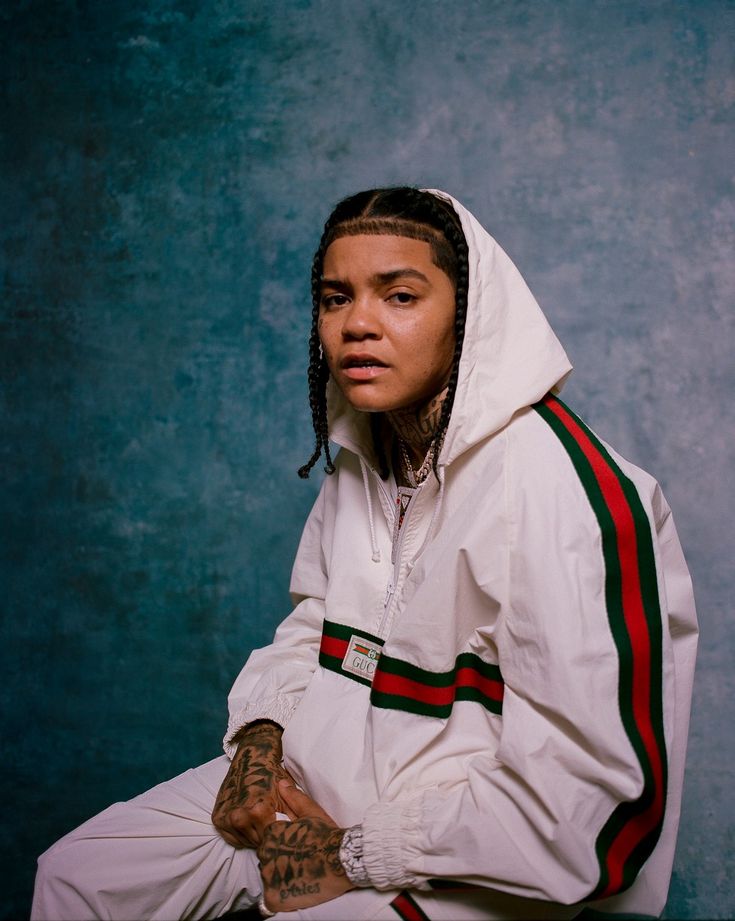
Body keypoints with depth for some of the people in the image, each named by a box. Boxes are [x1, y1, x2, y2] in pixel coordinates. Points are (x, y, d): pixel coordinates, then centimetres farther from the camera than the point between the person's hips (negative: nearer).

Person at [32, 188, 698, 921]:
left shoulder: (553, 484, -23)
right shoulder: (361, 454, 5)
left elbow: (586, 787, -26)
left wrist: (358, 854, -18)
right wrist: (259, 735, -2)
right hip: (306, 786, 8)